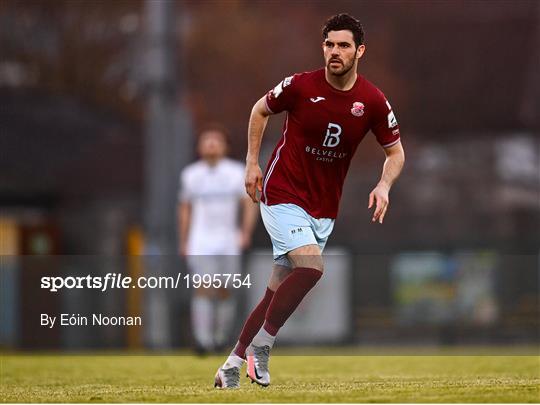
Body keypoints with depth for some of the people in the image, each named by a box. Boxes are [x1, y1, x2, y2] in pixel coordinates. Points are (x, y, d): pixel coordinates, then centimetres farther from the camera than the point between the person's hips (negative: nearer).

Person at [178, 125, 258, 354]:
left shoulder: (236, 172, 2)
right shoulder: (190, 175, 7)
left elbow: (249, 204, 2)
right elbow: (184, 208, 16)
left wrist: (246, 233, -11)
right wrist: (183, 242, 14)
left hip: (228, 242, 1)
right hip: (200, 243, -1)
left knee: (224, 292, 5)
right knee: (204, 289, -16)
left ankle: (221, 338, 22)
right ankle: (202, 340, -21)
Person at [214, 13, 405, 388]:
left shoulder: (373, 101, -6)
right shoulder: (300, 86, -12)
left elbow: (396, 151, 6)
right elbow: (261, 110, 7)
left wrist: (384, 186, -12)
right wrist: (252, 161, 3)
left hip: (324, 209, 4)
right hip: (283, 195, -4)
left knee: (277, 293, 7)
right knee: (311, 266, -26)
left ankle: (233, 364, 20)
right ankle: (261, 344, -11)